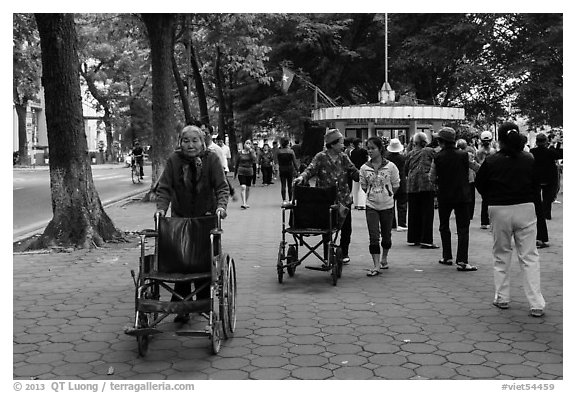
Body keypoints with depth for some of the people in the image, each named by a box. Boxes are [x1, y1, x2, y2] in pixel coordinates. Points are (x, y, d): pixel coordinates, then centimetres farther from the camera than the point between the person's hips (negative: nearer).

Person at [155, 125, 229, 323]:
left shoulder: (211, 159, -5)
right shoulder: (173, 160, -5)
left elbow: (222, 187, -9)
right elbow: (164, 188, -5)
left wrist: (221, 205, -25)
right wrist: (161, 208, -21)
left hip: (206, 218, 0)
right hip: (180, 218, 0)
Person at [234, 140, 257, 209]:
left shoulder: (252, 152, 2)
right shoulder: (240, 153, 2)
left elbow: (254, 160, -17)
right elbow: (237, 164, 10)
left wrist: (250, 151, -17)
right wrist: (235, 173, 13)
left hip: (249, 172, 2)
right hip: (241, 171, -2)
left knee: (247, 188, 11)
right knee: (243, 187, -16)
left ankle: (246, 202, 27)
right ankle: (244, 203, -21)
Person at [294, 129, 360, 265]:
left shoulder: (343, 157, 5)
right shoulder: (321, 157, -6)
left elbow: (353, 172, 4)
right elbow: (311, 169, -15)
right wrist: (302, 177, -35)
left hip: (344, 199, 4)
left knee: (346, 228, 9)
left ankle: (344, 253, 26)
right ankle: (327, 256, 15)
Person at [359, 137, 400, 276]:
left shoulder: (390, 166, -7)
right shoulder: (364, 168, -2)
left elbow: (396, 185, 4)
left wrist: (387, 195, 6)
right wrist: (373, 195, 6)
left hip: (387, 205, 0)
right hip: (371, 206, 0)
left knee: (386, 235, 12)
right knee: (373, 237, -7)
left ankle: (384, 258, 36)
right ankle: (376, 266, -4)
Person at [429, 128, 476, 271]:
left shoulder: (438, 157, -8)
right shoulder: (463, 155, -6)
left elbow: (432, 178, -2)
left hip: (444, 196, 1)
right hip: (462, 196, -1)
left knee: (444, 226, 18)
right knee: (463, 228, 1)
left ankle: (447, 257, 23)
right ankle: (462, 261, -7)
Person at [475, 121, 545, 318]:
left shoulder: (491, 161, -6)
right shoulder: (529, 160, -1)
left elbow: (479, 185, 4)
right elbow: (536, 185, 8)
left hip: (499, 211, -1)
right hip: (525, 209, 1)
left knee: (501, 256, 14)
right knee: (529, 257, 3)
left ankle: (502, 298, 20)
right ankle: (536, 304, 0)